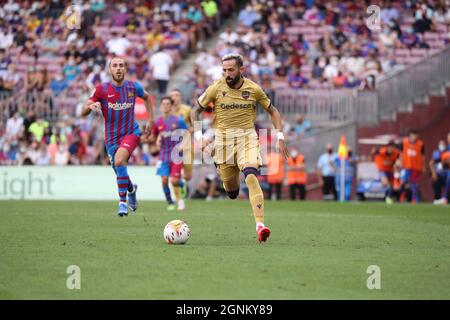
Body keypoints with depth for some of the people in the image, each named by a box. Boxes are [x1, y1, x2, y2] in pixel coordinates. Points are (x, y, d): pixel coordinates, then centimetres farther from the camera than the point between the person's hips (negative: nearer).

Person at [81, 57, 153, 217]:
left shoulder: (134, 87, -4)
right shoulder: (102, 89, -9)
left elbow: (147, 97, 20)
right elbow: (83, 112, -10)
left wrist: (150, 119, 14)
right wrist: (91, 106, -33)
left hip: (131, 132, -2)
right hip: (111, 137, 2)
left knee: (119, 160, -29)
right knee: (120, 173, 10)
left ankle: (123, 202, -16)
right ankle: (131, 188, 47)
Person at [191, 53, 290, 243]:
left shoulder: (253, 89, -2)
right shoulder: (216, 88, -3)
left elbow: (273, 111, 11)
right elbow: (196, 111, 7)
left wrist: (280, 137, 3)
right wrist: (198, 135, -6)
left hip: (247, 137, -1)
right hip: (223, 138, 1)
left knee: (251, 176, -26)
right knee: (231, 191, 5)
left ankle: (260, 225, -31)